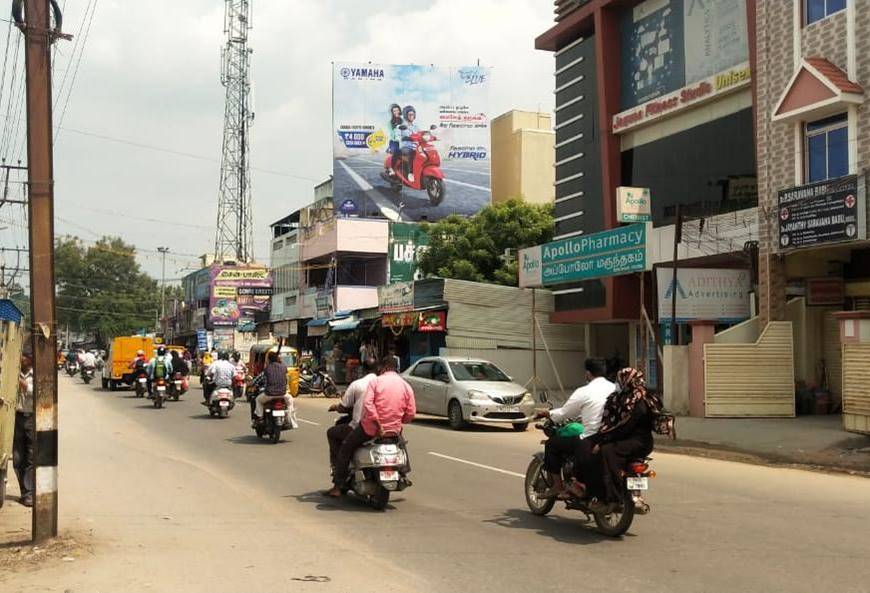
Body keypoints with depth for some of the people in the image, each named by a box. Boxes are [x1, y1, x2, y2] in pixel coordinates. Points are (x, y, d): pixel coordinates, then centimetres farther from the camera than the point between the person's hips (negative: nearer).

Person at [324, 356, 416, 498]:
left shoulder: (376, 381, -4)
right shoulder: (406, 386, 4)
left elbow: (367, 404, -19)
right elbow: (411, 413, 1)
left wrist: (378, 425, -18)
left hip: (371, 428, -3)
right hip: (394, 430, 3)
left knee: (345, 449, 12)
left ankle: (337, 487, 7)